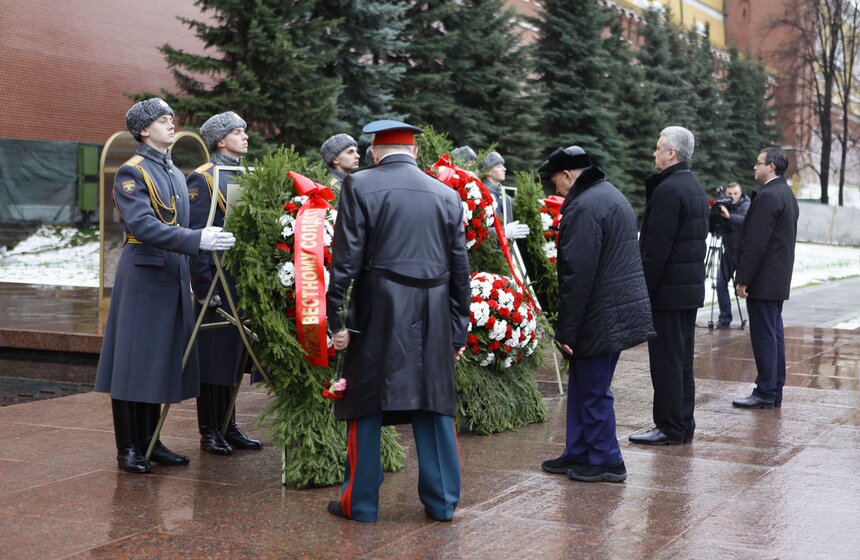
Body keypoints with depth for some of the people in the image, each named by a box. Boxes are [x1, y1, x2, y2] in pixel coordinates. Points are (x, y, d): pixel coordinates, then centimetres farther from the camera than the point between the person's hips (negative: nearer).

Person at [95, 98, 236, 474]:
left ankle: (150, 441, 20)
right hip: (142, 277, -8)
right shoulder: (131, 172, -9)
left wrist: (193, 279, 16)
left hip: (173, 277, 8)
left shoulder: (176, 174, 16)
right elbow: (143, 225, -22)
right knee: (134, 362, -2)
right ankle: (128, 448, 6)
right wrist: (198, 239, -29)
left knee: (161, 362, 11)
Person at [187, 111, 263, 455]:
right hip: (218, 281, -7)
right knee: (214, 354, -1)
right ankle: (210, 432, 9)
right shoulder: (203, 179, -7)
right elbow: (196, 235, -12)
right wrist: (204, 285, -17)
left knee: (236, 353, 12)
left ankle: (228, 426, 21)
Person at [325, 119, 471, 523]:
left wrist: (336, 319, -6)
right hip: (434, 319, 3)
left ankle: (361, 503, 13)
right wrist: (458, 331, 16)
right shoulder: (446, 195, 8)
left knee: (366, 407, 7)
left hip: (377, 314, -3)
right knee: (435, 406, 11)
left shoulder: (360, 186, -3)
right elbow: (460, 270, 10)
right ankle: (442, 501, 18)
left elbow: (346, 259, -8)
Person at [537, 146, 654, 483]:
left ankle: (606, 461, 12)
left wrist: (565, 330, -17)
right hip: (620, 312, 10)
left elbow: (577, 275, -23)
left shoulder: (584, 207, -19)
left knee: (594, 391, 1)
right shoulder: (612, 196, 16)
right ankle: (578, 453, 26)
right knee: (582, 385, 17)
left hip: (601, 317, -10)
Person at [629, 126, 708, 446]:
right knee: (682, 360, 14)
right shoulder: (695, 187, 15)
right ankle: (684, 426, 20)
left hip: (668, 288, -10)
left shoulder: (668, 189, -16)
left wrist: (643, 288, -17)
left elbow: (657, 246, -20)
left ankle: (670, 429, 1)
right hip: (692, 287, 10)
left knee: (666, 361, -4)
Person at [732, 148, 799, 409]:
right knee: (775, 335, 12)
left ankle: (765, 393, -2)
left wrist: (743, 279, -18)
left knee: (764, 336, -6)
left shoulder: (769, 196, -17)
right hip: (779, 279, 10)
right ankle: (774, 391, 18)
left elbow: (756, 242, -21)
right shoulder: (787, 194, 15)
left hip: (764, 280, -10)